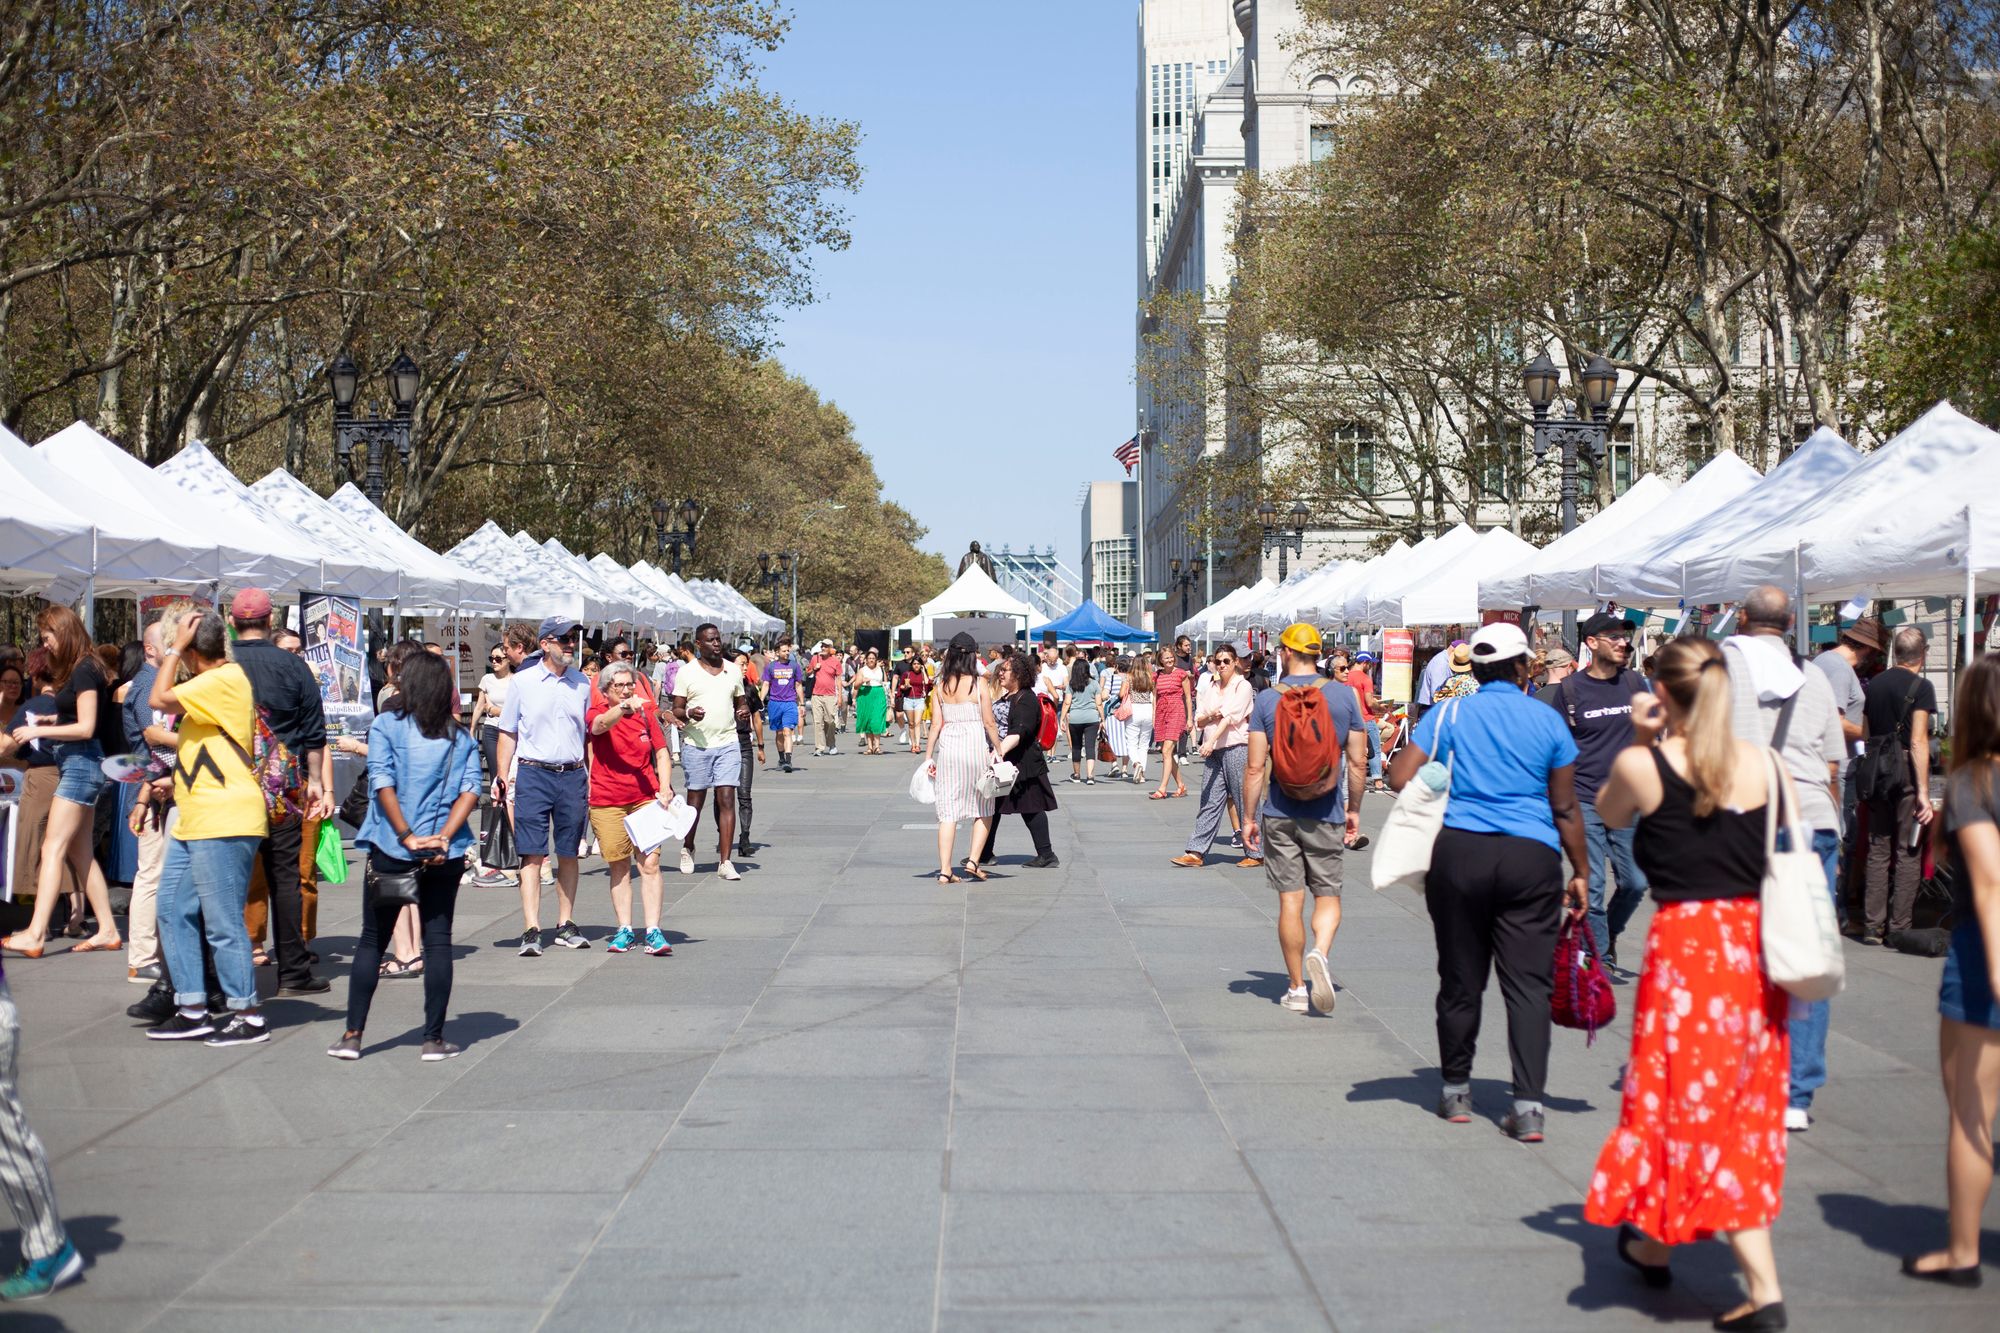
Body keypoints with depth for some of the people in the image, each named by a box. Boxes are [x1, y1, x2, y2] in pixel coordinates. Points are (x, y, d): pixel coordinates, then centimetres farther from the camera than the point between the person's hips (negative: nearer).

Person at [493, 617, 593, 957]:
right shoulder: (522, 681, 3)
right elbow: (508, 733, 7)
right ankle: (531, 931, -7)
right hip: (533, 774, -3)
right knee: (533, 853, -6)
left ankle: (566, 925, 17)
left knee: (568, 853, 8)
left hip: (573, 776, 3)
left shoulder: (582, 684, 10)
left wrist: (592, 781, 9)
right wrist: (501, 777, -1)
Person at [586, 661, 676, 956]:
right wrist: (624, 707, -45)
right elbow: (601, 724, -26)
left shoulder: (646, 713, 9)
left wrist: (665, 787, -3)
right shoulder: (596, 713, -1)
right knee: (619, 868, 6)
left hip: (646, 798, 2)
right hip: (607, 802, -2)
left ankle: (654, 932, -8)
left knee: (650, 863, -7)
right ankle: (625, 931, 14)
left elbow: (662, 753, 12)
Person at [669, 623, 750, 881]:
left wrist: (744, 710, -3)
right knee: (695, 800, 7)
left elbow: (741, 701, 20)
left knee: (726, 799, -5)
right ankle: (688, 849, 30)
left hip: (727, 743, 2)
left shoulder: (733, 670, 10)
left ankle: (725, 861, -4)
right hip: (696, 744, -2)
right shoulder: (687, 672, 0)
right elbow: (676, 710, 1)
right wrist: (688, 714, -21)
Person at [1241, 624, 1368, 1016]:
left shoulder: (1267, 699, -4)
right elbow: (1358, 762, 1)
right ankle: (1320, 953, -19)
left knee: (1290, 900, 6)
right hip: (1326, 814, 0)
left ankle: (1297, 988, 12)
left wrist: (1249, 818, 3)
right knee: (1328, 895, 10)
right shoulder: (1343, 695, -1)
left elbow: (1254, 767, -5)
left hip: (1279, 814, 0)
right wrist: (1354, 810, 13)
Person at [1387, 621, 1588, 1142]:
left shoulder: (1449, 715, 4)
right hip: (1532, 859, 0)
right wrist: (1581, 872, 14)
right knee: (1528, 984, 0)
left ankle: (1456, 1093, 21)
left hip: (1458, 851, 0)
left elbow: (1401, 776, -4)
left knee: (1461, 979, 11)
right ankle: (1528, 1107, -6)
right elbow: (1566, 808, 6)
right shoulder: (1548, 721, 5)